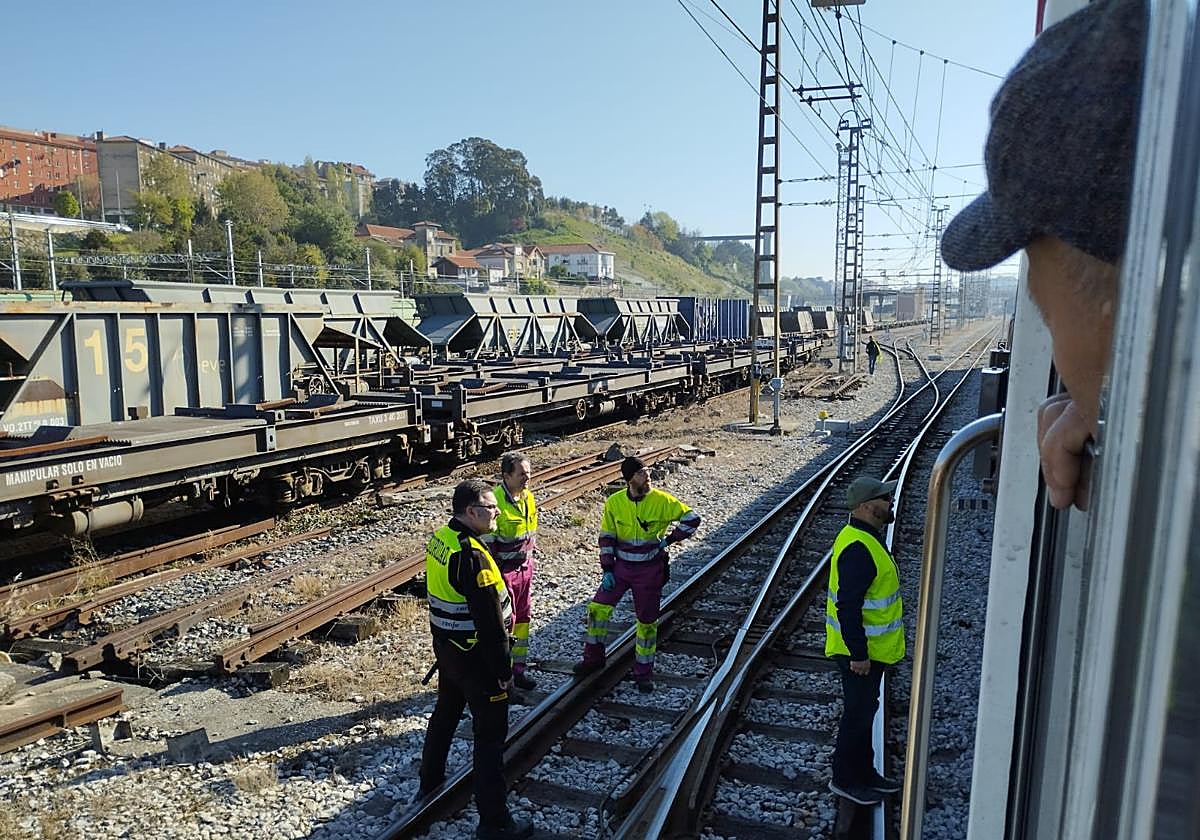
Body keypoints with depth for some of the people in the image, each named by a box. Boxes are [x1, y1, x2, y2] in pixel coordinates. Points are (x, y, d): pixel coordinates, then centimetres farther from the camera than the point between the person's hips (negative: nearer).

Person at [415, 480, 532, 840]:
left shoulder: (439, 539, -1)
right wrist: (503, 670, -17)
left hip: (446, 645, 9)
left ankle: (429, 785, 47)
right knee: (490, 735, 3)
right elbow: (490, 622, -27)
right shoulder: (472, 556, -30)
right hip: (475, 657, -9)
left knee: (445, 715, 27)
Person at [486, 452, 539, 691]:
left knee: (522, 619, 16)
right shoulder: (496, 502, -22)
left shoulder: (527, 497, 3)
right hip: (504, 570, -8)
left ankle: (518, 669, 30)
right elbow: (487, 543, -19)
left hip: (524, 568, 8)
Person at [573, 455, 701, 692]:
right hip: (621, 566, 2)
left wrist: (668, 540, -9)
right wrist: (607, 570, -3)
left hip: (650, 570, -2)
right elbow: (607, 537, 1)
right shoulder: (614, 502, -7)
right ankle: (593, 658, 18)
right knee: (598, 608, -2)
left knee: (647, 621, 8)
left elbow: (692, 518, -5)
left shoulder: (662, 500, -13)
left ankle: (643, 672, 23)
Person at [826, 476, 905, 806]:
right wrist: (858, 655, -25)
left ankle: (864, 773, 36)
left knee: (864, 710, 21)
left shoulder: (866, 538, 8)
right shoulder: (857, 549, -27)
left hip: (869, 649, 10)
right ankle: (845, 780, 20)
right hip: (860, 652, -10)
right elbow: (848, 608, -29)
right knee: (857, 714, 4)